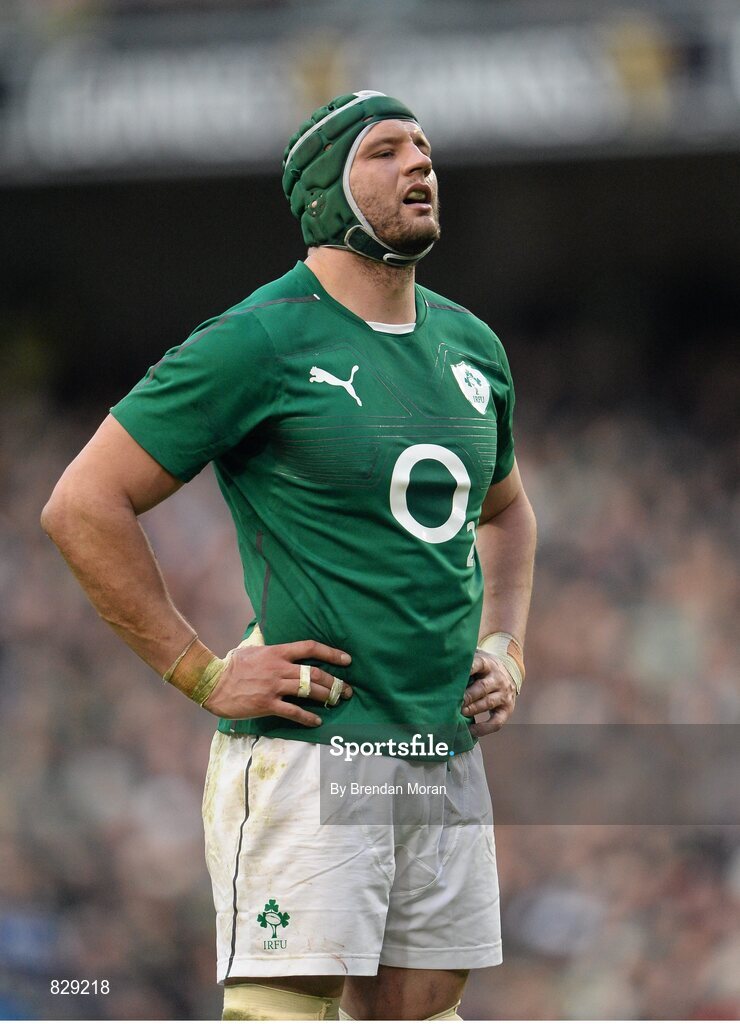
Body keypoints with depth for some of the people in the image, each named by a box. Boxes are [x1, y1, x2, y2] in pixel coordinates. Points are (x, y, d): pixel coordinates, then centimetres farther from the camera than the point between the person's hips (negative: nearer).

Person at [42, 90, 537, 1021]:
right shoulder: (258, 342, -8)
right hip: (305, 755, -7)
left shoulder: (470, 347, 15)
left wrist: (503, 651, 17)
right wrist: (205, 674, -10)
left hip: (446, 759, 7)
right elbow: (82, 506, -9)